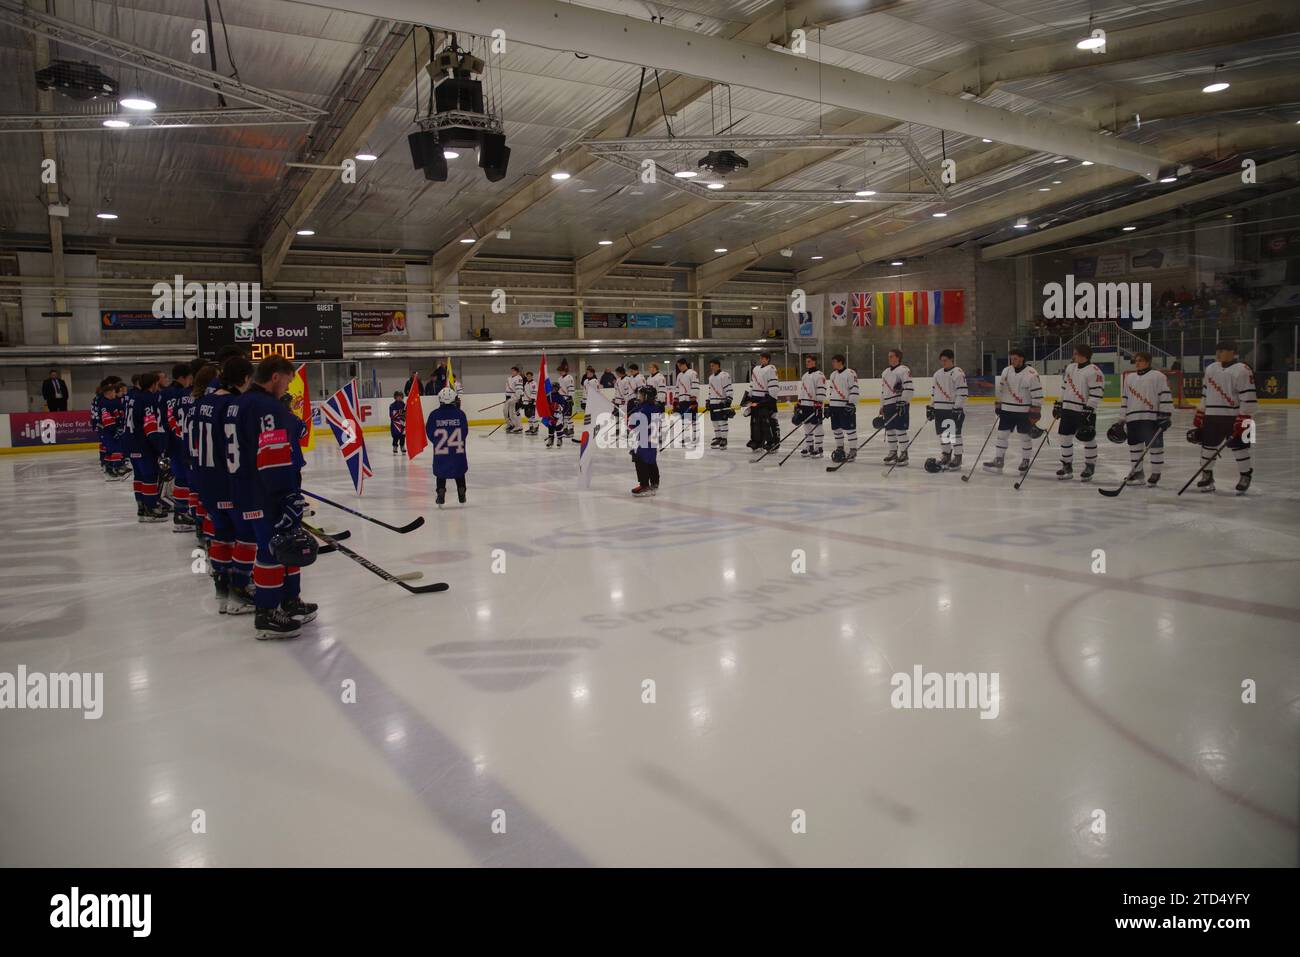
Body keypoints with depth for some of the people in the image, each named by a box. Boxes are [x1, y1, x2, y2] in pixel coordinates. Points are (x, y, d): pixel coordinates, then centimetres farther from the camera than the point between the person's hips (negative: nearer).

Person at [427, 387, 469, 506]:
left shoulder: (434, 414, -6)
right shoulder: (459, 413, -5)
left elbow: (429, 431, 1)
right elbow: (465, 431, 1)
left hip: (440, 451, -1)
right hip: (457, 450, 1)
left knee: (441, 473, 10)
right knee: (459, 473, 13)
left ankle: (441, 495, 5)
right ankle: (461, 496, 16)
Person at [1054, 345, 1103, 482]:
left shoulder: (1094, 372, -13)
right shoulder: (1070, 368, 12)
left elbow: (1096, 393, -17)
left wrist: (1089, 410, -21)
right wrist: (1059, 404, 18)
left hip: (1085, 412, -7)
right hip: (1068, 409, 7)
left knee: (1088, 440, 2)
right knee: (1065, 437, 8)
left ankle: (1089, 467, 14)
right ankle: (1067, 467, 19)